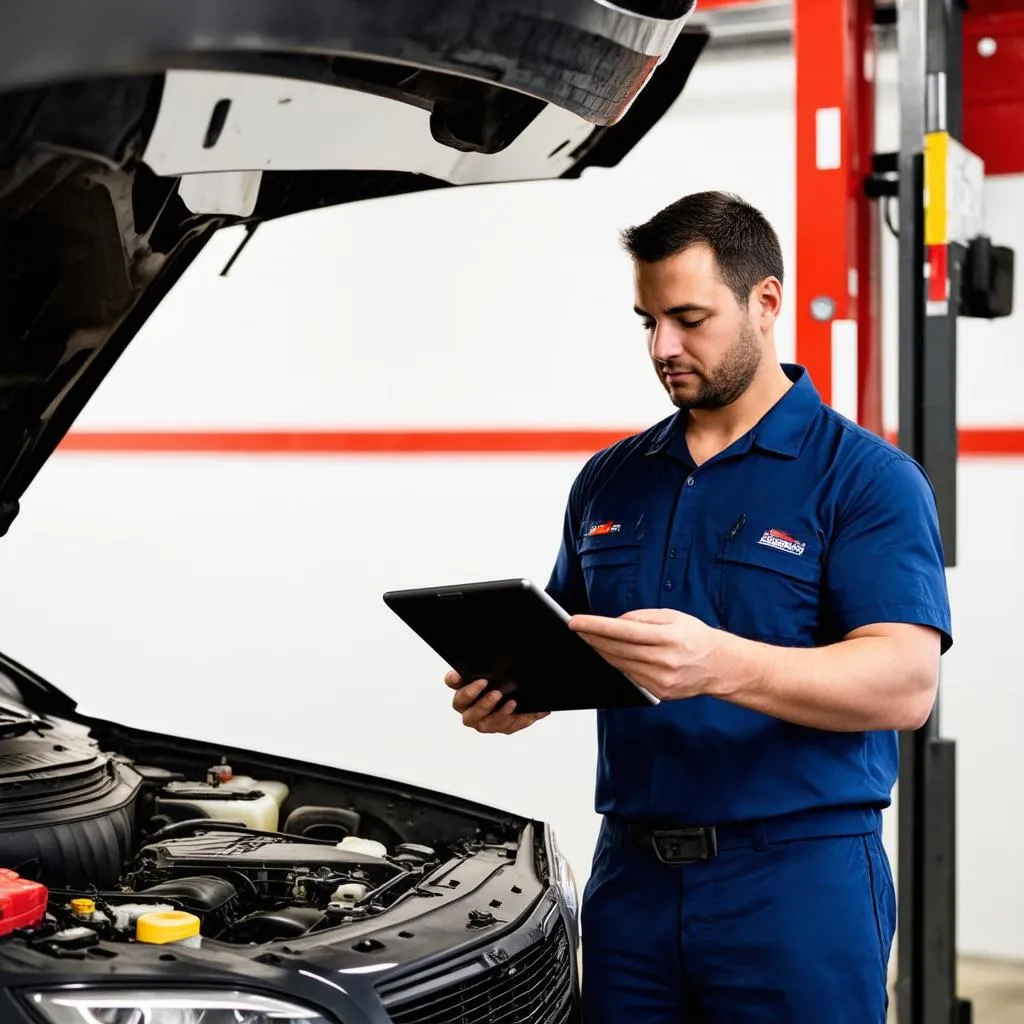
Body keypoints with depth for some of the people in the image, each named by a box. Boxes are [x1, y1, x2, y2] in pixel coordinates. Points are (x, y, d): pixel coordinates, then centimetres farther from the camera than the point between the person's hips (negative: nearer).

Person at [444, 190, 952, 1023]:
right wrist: (510, 695, -2)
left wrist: (721, 664, -32)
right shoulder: (610, 480, 12)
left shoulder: (863, 477, -6)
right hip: (632, 877, 5)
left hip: (798, 882, -5)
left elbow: (906, 683, -18)